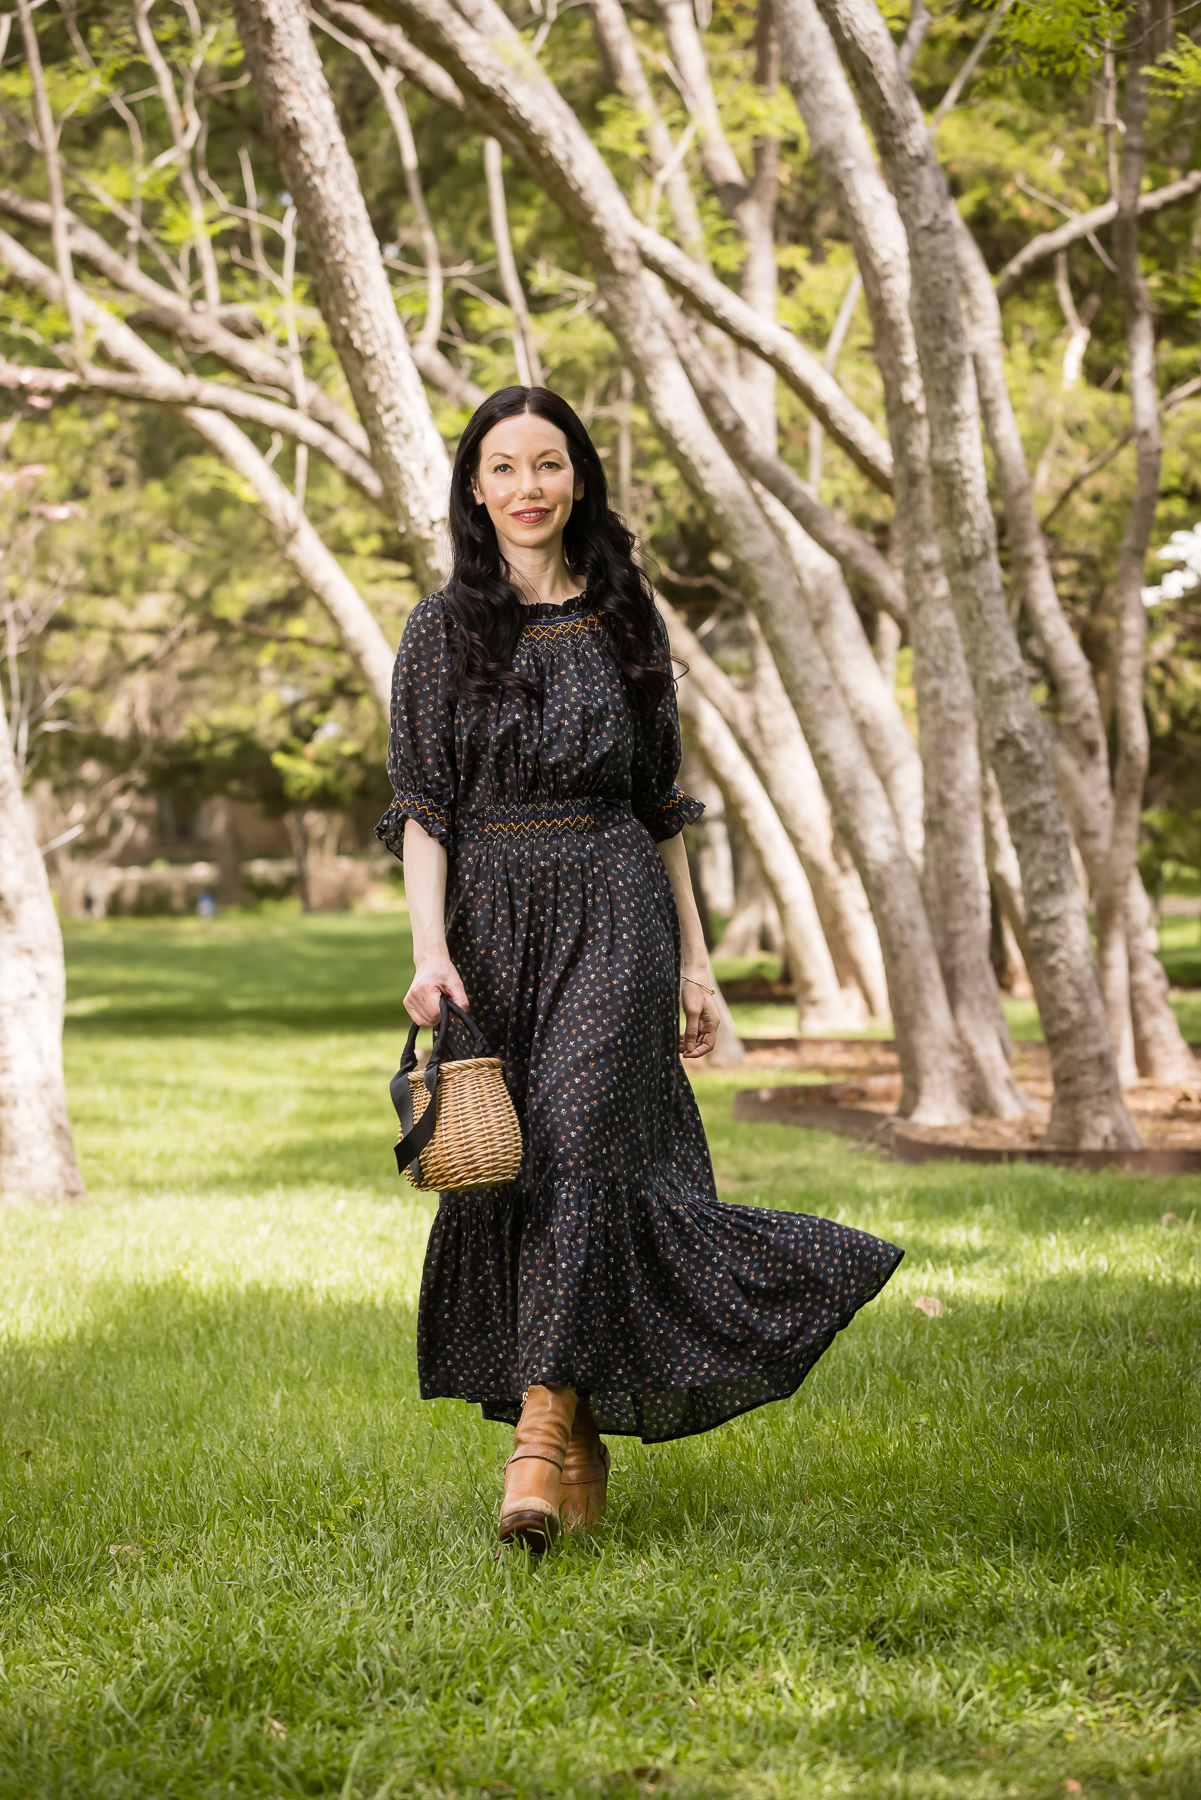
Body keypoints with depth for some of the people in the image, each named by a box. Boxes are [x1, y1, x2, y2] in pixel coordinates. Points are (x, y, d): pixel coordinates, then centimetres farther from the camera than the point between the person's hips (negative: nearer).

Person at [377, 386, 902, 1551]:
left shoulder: (624, 620, 8)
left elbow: (659, 801, 12)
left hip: (612, 918, 0)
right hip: (492, 919, 1)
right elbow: (422, 808, -2)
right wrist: (429, 948, -16)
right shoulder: (443, 630, 3)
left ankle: (539, 1440, -17)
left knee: (581, 1152, -14)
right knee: (505, 1174, 3)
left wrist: (693, 956, 10)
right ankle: (582, 1444, 17)